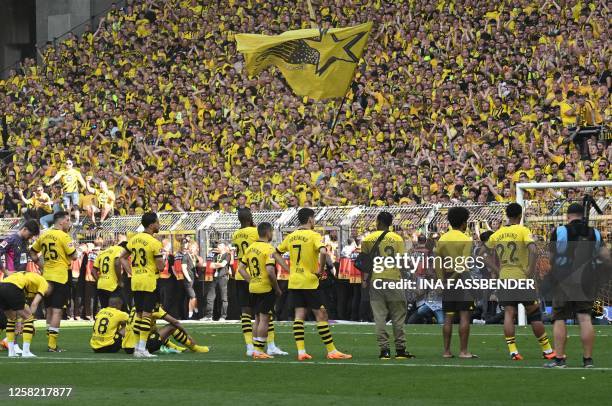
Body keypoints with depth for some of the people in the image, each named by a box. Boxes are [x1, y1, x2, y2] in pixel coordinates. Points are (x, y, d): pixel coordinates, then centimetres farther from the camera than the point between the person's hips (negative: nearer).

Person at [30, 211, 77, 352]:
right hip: (61, 277, -7)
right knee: (57, 311, -5)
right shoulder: (63, 236, -12)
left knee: (50, 310, 14)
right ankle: (52, 345, -8)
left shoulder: (44, 235, 9)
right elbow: (73, 256, -13)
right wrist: (72, 244, 4)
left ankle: (51, 343, 17)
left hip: (47, 277, 7)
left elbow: (33, 253, 16)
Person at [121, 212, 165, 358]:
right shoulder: (155, 243, -14)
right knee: (147, 315, -5)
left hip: (135, 281, 7)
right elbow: (160, 267, -15)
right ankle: (142, 348, -10)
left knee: (139, 314, 14)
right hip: (149, 282, -7)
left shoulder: (134, 239, 7)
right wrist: (162, 262, 7)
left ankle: (137, 347, 17)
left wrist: (131, 271, 15)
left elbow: (122, 257, 15)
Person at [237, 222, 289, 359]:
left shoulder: (250, 248, 9)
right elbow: (270, 271, -24)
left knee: (258, 319, 14)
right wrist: (277, 288, -12)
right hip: (266, 288, -8)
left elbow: (241, 269, 10)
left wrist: (251, 281, 11)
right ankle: (259, 350, -4)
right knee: (264, 319, -3)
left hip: (253, 288, 8)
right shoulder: (269, 249, -15)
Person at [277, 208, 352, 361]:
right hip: (309, 282, -6)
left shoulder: (291, 237, 9)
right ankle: (331, 351, 1)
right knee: (321, 315, 0)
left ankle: (301, 351, -1)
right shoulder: (314, 235, -10)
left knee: (299, 316, 5)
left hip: (294, 281, 6)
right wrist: (320, 269, -15)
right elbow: (323, 252, -28)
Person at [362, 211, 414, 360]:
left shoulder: (367, 239, 2)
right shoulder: (397, 239, 0)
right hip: (393, 279, -1)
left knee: (379, 316, 3)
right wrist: (402, 278, 8)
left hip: (375, 280, 1)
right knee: (398, 316, 7)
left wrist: (365, 279, 12)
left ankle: (384, 350, -1)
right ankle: (400, 349, 6)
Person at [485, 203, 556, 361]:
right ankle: (547, 350, 12)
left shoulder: (497, 234, 9)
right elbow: (533, 250, -22)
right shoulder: (523, 231, -6)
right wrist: (531, 270, -14)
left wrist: (498, 271, 11)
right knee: (535, 315, 5)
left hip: (504, 278, 4)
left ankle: (512, 351, -9)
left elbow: (486, 257, 12)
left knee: (509, 314, 1)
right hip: (522, 278, -4)